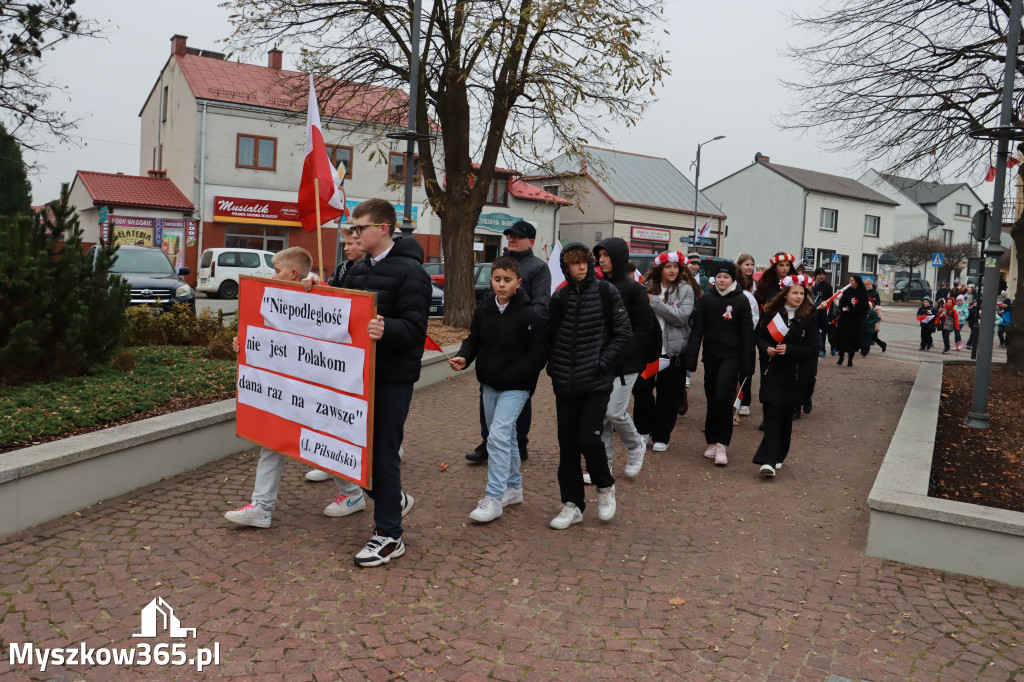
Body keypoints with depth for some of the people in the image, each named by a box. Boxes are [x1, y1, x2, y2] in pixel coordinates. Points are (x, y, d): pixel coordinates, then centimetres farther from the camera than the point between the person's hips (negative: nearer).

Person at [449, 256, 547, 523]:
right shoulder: (484, 309, 2)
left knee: (498, 435, -14)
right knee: (505, 436, 17)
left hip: (515, 386, -6)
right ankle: (513, 487, 32)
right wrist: (463, 357, -10)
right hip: (489, 385, 6)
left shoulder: (529, 315, -14)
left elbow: (537, 355, -14)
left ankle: (494, 497, -7)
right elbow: (474, 339, 11)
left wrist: (507, 375, -18)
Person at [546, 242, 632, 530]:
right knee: (567, 444, 7)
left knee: (588, 439, -10)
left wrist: (602, 363, -9)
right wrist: (553, 368, 3)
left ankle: (605, 487, 19)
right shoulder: (559, 298, 7)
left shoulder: (606, 292, -3)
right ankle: (572, 505, 20)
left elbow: (624, 333, -2)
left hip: (596, 384, -4)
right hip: (565, 385, 4)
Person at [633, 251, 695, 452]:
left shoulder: (686, 290, 0)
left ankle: (661, 436, 20)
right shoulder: (648, 288, 5)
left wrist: (654, 302, -16)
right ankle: (644, 429, 19)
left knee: (667, 396, 5)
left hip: (673, 351, -1)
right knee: (641, 388, -3)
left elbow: (682, 317, -15)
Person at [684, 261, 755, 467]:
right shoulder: (707, 299, 5)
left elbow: (747, 333, 1)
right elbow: (697, 330, 5)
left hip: (731, 356, -3)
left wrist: (747, 364, -3)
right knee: (712, 399, 7)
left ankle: (721, 444, -7)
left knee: (723, 397, -14)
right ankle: (712, 442, 18)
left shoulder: (741, 301, -1)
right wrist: (691, 358, -2)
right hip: (711, 355, 3)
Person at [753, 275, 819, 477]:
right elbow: (760, 338, 8)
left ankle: (778, 457, 22)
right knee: (772, 415, -8)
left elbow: (812, 349, -5)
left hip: (795, 376, 0)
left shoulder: (809, 318, -1)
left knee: (786, 416, 9)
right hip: (772, 372, 0)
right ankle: (769, 461, -10)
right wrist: (767, 348, -14)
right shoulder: (772, 313, 3)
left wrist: (788, 350, -19)